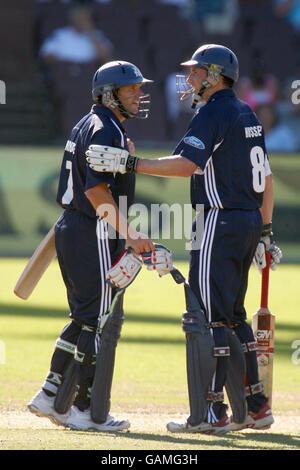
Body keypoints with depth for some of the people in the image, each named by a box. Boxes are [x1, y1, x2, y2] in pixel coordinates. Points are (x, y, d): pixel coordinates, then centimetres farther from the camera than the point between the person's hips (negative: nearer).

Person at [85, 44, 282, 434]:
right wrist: (264, 232, 24)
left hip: (221, 222, -10)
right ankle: (256, 406, 17)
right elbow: (266, 179, 20)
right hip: (250, 221, 10)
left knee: (209, 314, -9)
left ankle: (212, 413, -11)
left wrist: (128, 163, -27)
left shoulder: (213, 113, -12)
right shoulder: (248, 115, 18)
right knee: (233, 314, 16)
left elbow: (185, 164, -26)